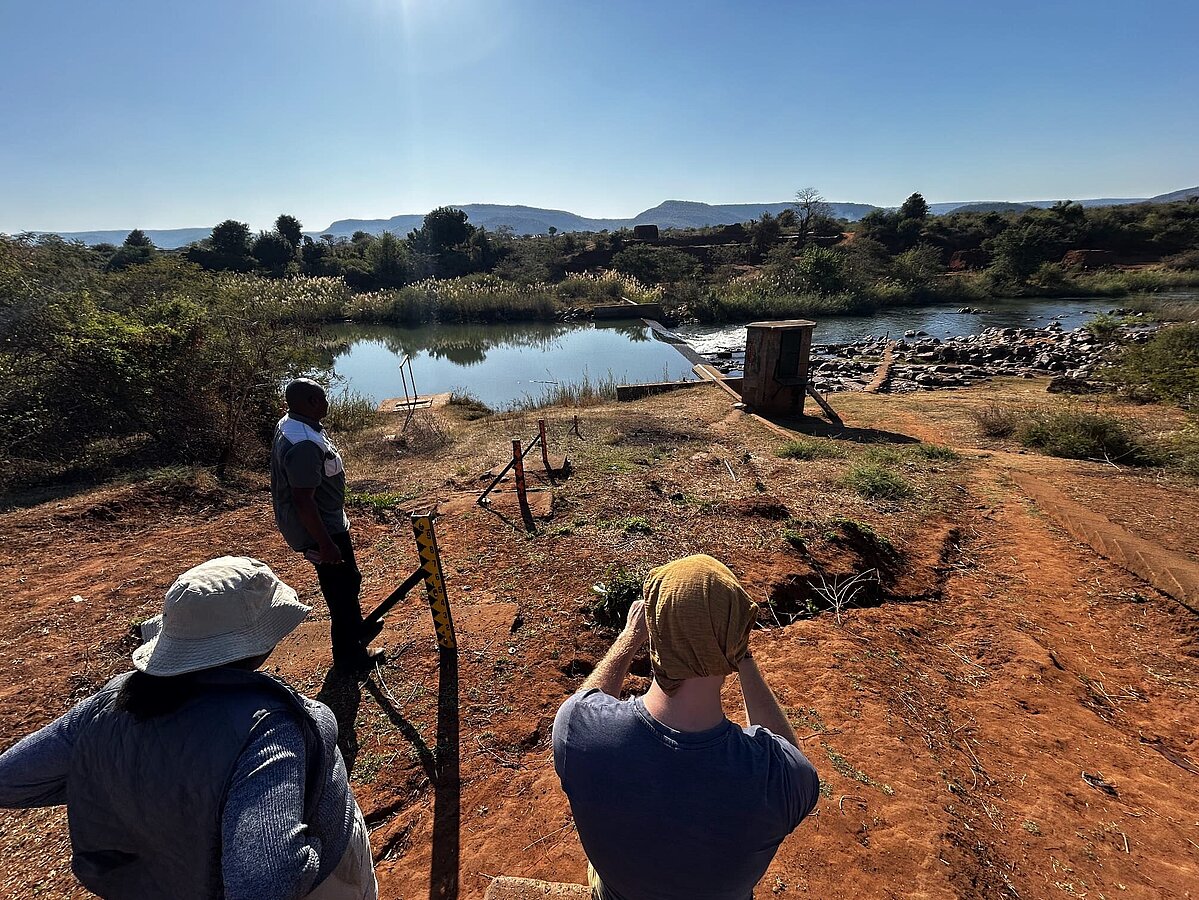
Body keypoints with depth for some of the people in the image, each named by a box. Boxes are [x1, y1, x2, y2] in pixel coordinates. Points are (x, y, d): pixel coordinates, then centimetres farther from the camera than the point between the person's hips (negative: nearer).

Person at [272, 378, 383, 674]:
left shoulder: (290, 424, 2)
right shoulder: (304, 444, -31)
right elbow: (303, 501, -30)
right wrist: (325, 544, -24)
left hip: (328, 522, 10)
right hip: (319, 529, -10)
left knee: (348, 579, 25)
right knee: (341, 590, 5)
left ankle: (356, 631, 45)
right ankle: (350, 657, 22)